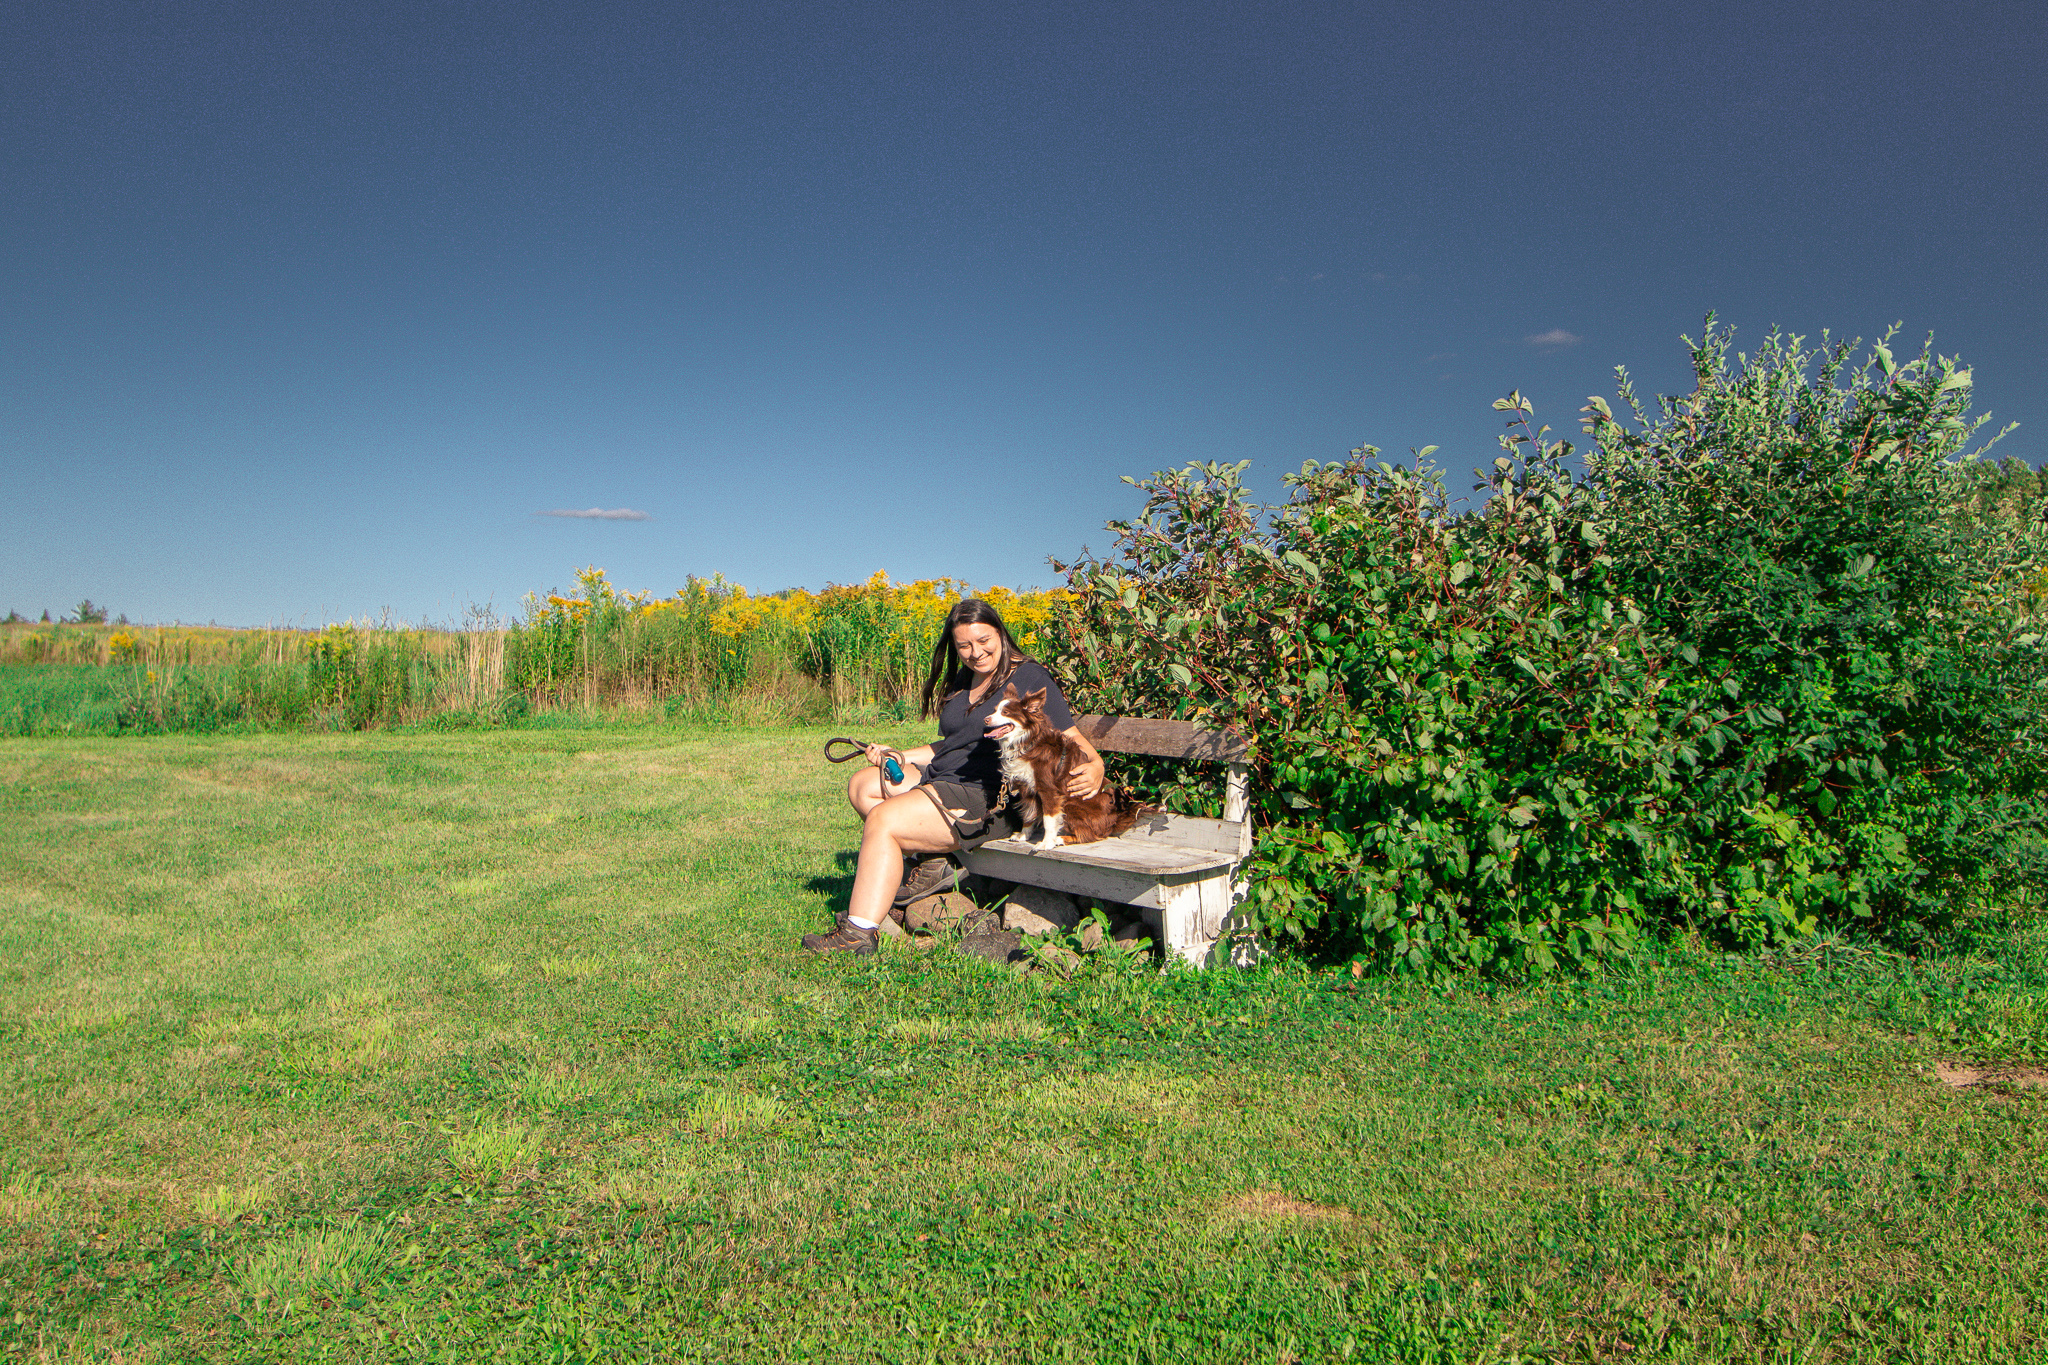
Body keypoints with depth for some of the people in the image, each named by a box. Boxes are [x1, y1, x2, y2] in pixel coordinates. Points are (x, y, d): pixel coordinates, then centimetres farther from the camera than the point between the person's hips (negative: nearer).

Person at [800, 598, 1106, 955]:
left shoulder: (1030, 678, -7)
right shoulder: (962, 681, 17)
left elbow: (1072, 739, -8)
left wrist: (1094, 769, -30)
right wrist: (898, 757, 12)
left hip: (988, 800, -10)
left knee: (881, 821, -22)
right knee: (861, 785, 5)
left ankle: (858, 934, -18)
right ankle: (931, 859, -7)